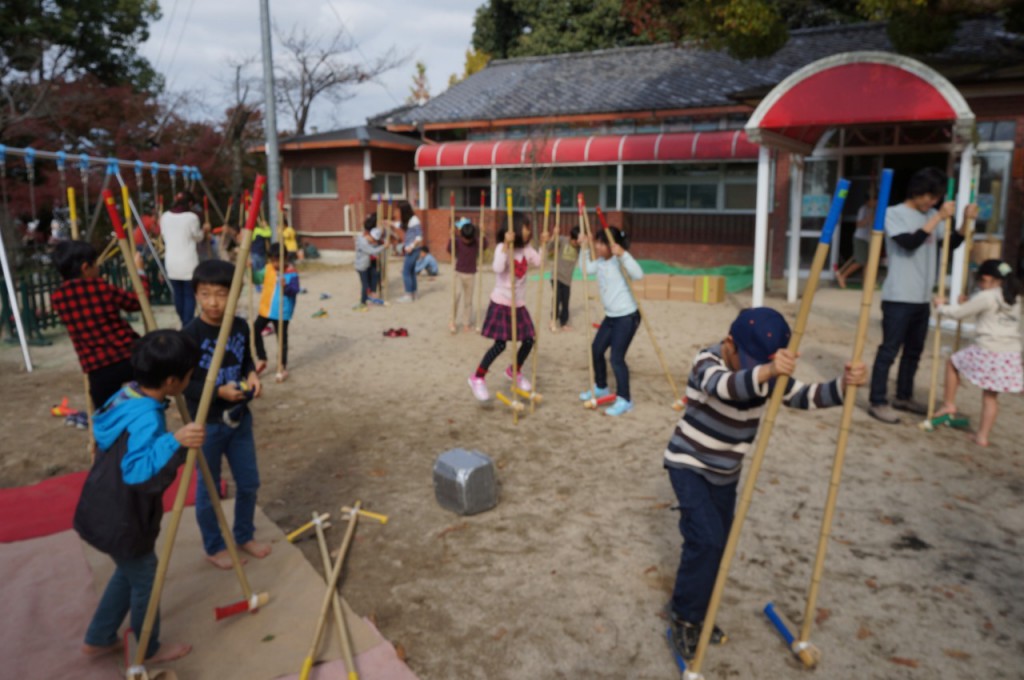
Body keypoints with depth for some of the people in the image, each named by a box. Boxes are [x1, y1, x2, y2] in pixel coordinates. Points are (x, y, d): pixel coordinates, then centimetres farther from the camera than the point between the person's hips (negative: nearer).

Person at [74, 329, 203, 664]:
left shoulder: (127, 394, -4)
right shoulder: (146, 418, -33)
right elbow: (138, 472, -47)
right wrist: (175, 442, -56)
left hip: (106, 512, 9)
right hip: (121, 521, -9)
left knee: (128, 572, 29)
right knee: (145, 580, 15)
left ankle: (98, 639, 45)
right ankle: (150, 649, 38)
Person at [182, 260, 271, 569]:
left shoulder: (241, 327, -4)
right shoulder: (190, 335, -20)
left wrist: (252, 375, -9)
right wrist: (219, 392, -28)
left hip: (240, 418, 5)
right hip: (206, 424, -5)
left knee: (249, 482, 17)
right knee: (209, 488, 12)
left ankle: (244, 535, 39)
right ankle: (213, 546, 33)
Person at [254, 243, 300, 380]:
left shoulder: (292, 272, -16)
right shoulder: (268, 268, 1)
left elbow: (295, 291, -23)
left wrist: (286, 286, -42)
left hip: (281, 311, -6)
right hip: (266, 308, 6)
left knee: (281, 338, 2)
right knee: (256, 330, 12)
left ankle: (283, 367, 16)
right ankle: (262, 360, 29)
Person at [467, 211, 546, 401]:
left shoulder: (526, 248, 6)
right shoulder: (502, 247, -16)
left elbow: (538, 262, 11)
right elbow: (498, 268, -34)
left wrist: (543, 244, 4)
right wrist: (507, 245, -39)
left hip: (519, 304, 7)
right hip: (501, 303, -7)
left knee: (529, 340, 8)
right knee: (500, 344, -12)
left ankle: (514, 371, 32)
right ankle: (478, 378, 3)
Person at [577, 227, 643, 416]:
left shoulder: (620, 262, -18)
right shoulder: (600, 262, 7)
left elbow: (638, 275, -35)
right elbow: (586, 269, 24)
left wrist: (623, 254, -42)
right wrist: (584, 248, 15)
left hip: (627, 317, -9)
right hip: (611, 316, 9)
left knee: (617, 358, -11)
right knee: (596, 350, 15)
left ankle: (624, 400, 2)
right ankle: (601, 387, 37)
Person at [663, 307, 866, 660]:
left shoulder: (769, 375, -7)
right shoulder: (707, 362, -25)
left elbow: (805, 396, -14)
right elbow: (725, 385, -48)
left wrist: (843, 384, -33)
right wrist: (766, 372, -66)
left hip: (725, 471, 6)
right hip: (688, 464, -6)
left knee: (719, 544, 11)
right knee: (707, 539, -17)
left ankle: (696, 614, 30)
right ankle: (683, 616, 2)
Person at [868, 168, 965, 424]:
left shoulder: (932, 215, 13)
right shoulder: (894, 213, -7)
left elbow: (950, 244, 14)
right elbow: (909, 243, -21)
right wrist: (939, 218, -20)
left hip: (922, 297, 7)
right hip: (898, 297, -7)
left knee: (914, 350, 14)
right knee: (889, 350, -6)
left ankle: (904, 397, 27)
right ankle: (877, 402, 0)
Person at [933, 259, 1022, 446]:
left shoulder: (985, 297, -8)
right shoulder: (1015, 298, 14)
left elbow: (959, 313, -2)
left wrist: (941, 306, 15)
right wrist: (969, 302, 32)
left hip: (987, 351, -6)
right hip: (1011, 354, 6)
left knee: (952, 362, 21)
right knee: (991, 395, 10)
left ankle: (949, 404, 23)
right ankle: (982, 435, 13)